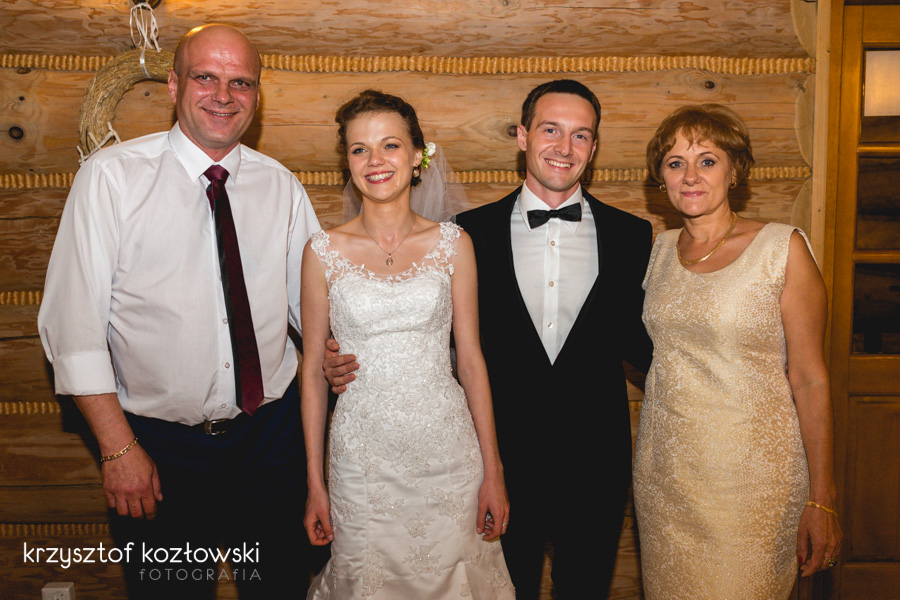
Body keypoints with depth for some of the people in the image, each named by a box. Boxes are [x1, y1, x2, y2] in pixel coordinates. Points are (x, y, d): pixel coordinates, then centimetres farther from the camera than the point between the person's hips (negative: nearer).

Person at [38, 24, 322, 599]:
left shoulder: (283, 187, 2)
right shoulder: (112, 176, -9)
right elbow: (73, 323, -10)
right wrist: (118, 446, -13)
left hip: (271, 433, 3)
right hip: (158, 444, -2)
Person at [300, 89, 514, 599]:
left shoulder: (452, 244, -2)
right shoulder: (324, 251, -4)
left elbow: (471, 358, 1)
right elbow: (313, 369, 1)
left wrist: (493, 471, 0)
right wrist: (315, 484, 1)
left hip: (448, 449, 1)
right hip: (362, 456, 0)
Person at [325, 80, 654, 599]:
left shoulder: (633, 236, 0)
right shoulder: (472, 231, -3)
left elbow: (643, 343, 3)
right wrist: (355, 362, -10)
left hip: (597, 464, 1)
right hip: (506, 459, 0)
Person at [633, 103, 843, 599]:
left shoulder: (782, 248, -9)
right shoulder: (660, 250, 5)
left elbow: (809, 378, -10)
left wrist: (821, 501, -12)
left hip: (751, 467, -4)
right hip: (664, 464, 5)